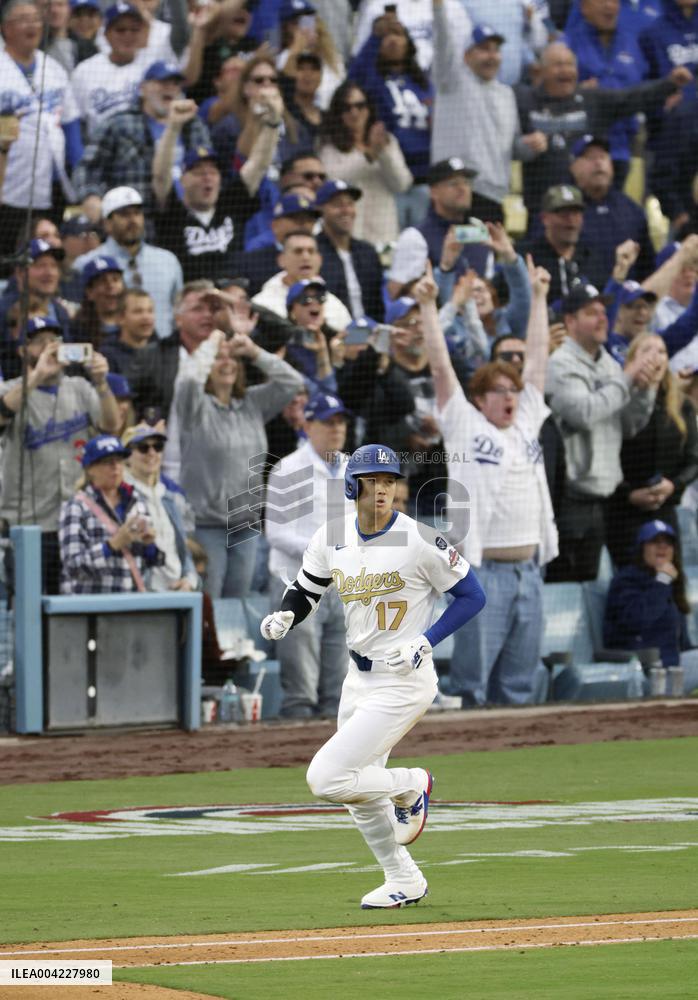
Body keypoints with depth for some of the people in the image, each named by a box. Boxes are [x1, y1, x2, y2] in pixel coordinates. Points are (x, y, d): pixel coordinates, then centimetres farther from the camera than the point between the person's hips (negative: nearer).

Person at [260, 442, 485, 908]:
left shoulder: (420, 541, -17)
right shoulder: (332, 537, -1)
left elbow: (473, 596, -9)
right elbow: (306, 589, 13)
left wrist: (426, 641, -19)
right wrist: (284, 617, -9)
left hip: (403, 683, -7)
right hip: (359, 678, 7)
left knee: (326, 778, -15)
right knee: (360, 794, 18)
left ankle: (411, 786, 10)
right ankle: (404, 882, 35)